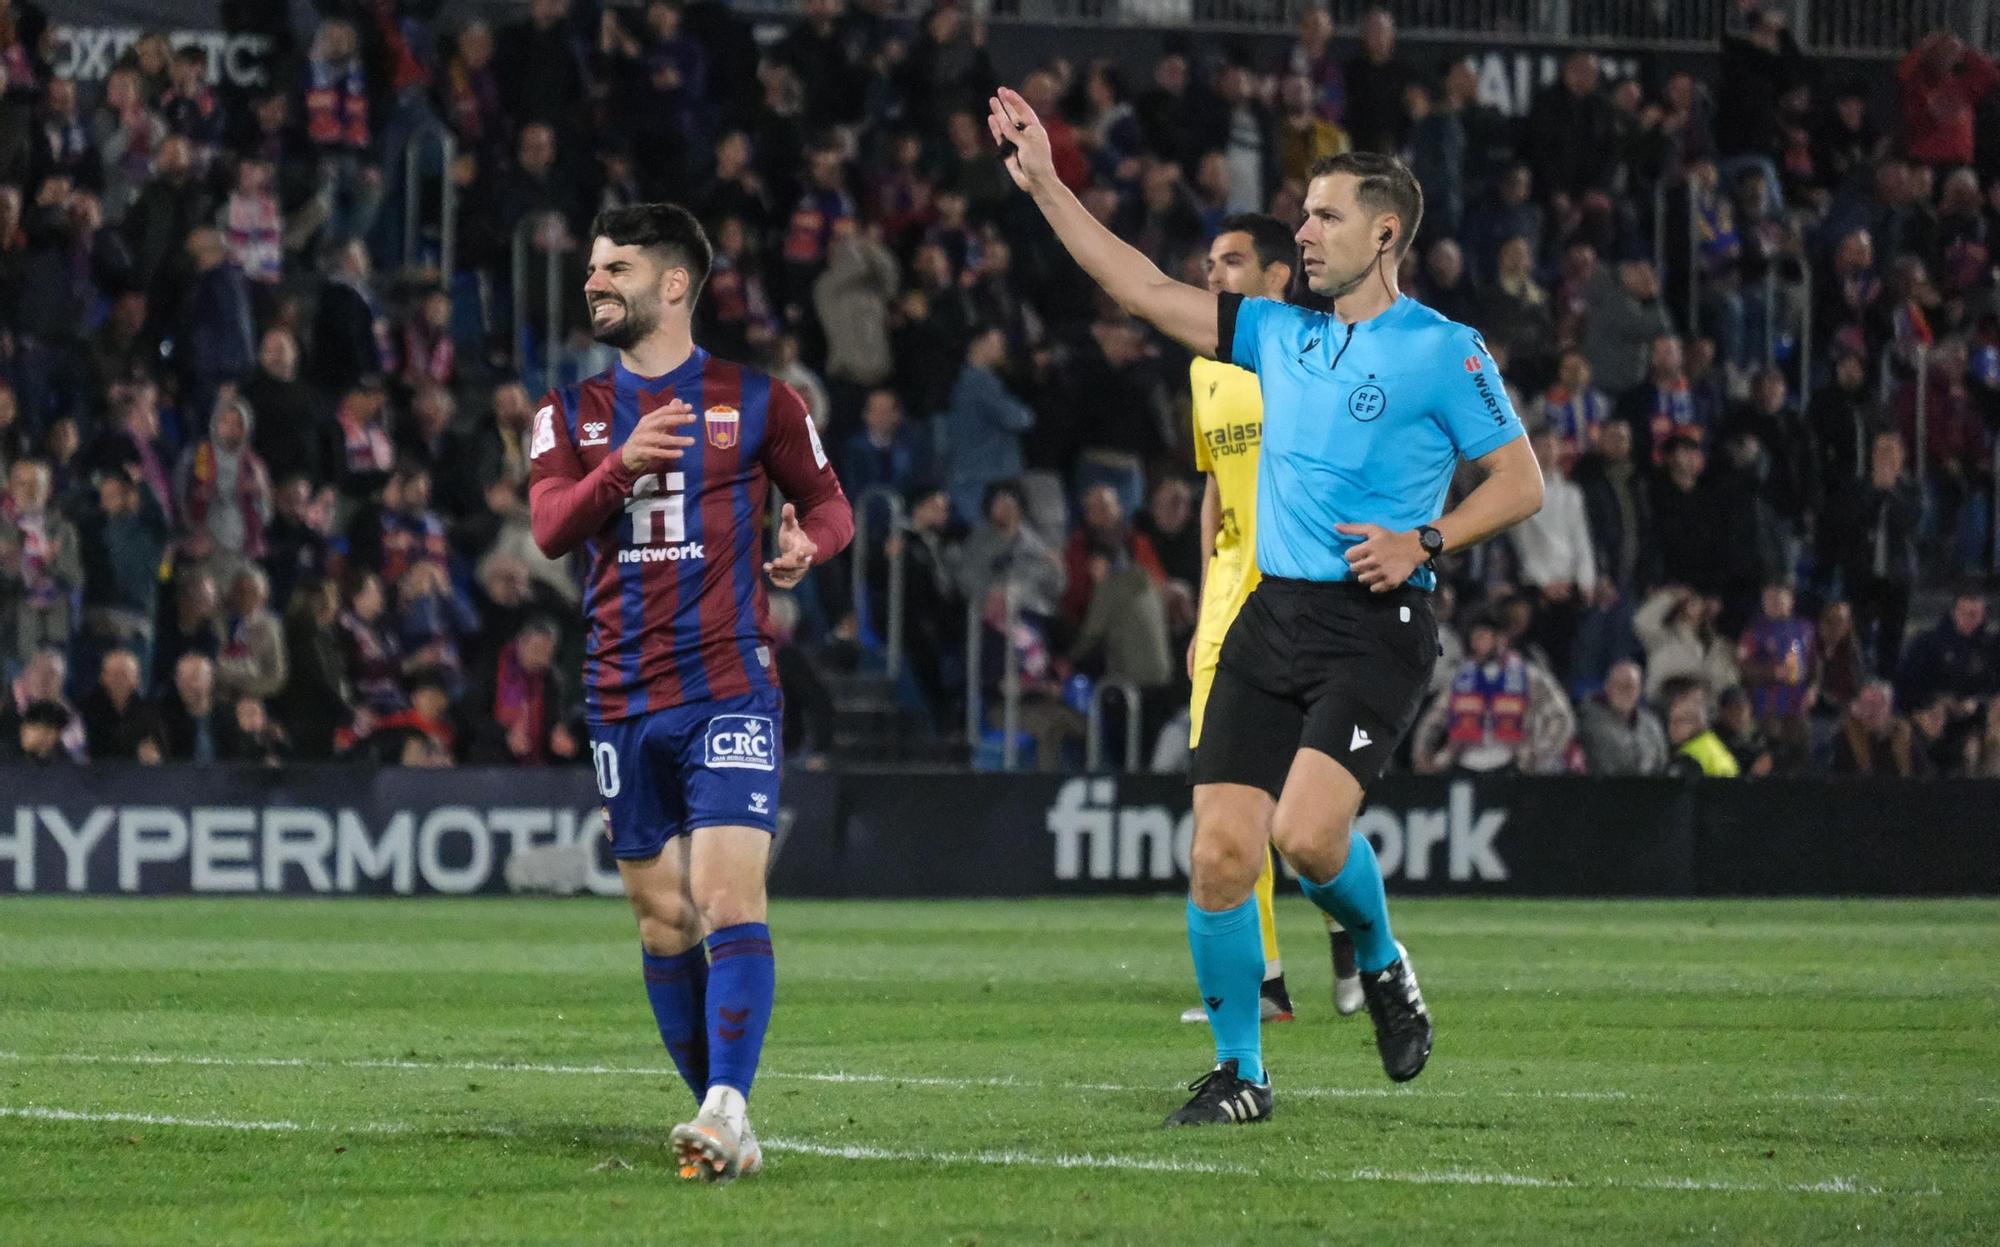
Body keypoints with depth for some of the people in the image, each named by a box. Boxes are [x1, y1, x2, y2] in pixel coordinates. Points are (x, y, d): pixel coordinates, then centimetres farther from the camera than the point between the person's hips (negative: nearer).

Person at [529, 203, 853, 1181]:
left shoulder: (755, 400, 3)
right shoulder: (573, 411, 10)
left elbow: (827, 503, 13)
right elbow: (550, 529, -6)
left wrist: (807, 544, -10)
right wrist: (623, 465, -23)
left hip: (729, 687, -4)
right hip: (623, 695, 4)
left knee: (730, 898, -17)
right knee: (662, 918, 6)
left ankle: (726, 1108, -26)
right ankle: (717, 1110, 15)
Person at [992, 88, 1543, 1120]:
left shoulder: (1444, 352, -2)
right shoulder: (1281, 335, 14)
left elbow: (1520, 482, 0)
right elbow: (1147, 291, 16)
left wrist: (1423, 542, -13)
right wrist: (1045, 187, 11)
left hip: (1376, 627, -5)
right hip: (1271, 618, 5)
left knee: (1306, 832, -22)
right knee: (1220, 851, -4)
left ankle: (1380, 964, 10)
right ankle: (1237, 1072, 9)